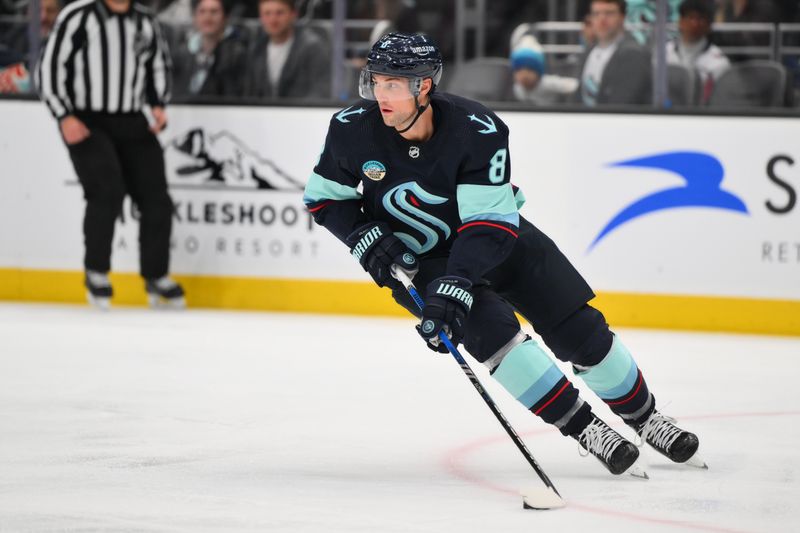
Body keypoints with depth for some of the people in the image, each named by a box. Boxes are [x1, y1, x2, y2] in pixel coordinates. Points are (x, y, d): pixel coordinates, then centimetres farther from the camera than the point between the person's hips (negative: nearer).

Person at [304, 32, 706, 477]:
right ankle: (582, 427, -15)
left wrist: (455, 286, -43)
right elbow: (324, 197, -4)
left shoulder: (478, 131, -29)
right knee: (490, 328, -25)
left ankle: (643, 415, 20)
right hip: (417, 256, 0)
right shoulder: (353, 131, -20)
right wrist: (365, 238, -20)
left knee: (580, 330, -3)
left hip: (497, 236, 0)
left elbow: (489, 224, -31)